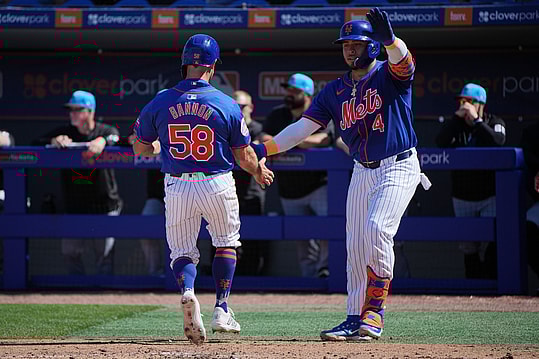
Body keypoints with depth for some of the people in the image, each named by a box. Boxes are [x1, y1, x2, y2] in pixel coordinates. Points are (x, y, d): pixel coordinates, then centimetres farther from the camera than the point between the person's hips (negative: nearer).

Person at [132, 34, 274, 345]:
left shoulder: (160, 103, -3)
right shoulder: (227, 105, -7)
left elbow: (140, 148, 9)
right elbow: (245, 156, 1)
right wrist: (259, 171, 23)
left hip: (177, 188, 1)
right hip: (218, 186, -1)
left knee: (182, 251, 11)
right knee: (226, 242, 23)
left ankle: (187, 292, -21)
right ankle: (222, 309, 14)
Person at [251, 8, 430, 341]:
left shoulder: (388, 75, -6)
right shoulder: (335, 90, 9)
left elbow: (403, 61, -30)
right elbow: (304, 126, 3)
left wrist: (390, 39, -53)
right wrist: (264, 149, -10)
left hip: (399, 167, -6)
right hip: (363, 172, 6)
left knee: (378, 228, -24)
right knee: (355, 246, 3)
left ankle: (375, 311, -18)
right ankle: (355, 320, 9)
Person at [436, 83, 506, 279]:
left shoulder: (494, 122, 0)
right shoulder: (455, 124, 7)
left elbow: (498, 141, -21)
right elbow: (441, 142, -11)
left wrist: (475, 120, -19)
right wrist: (457, 117, -15)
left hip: (489, 196, -3)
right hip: (462, 196, 3)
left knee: (490, 242, -12)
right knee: (467, 244, 7)